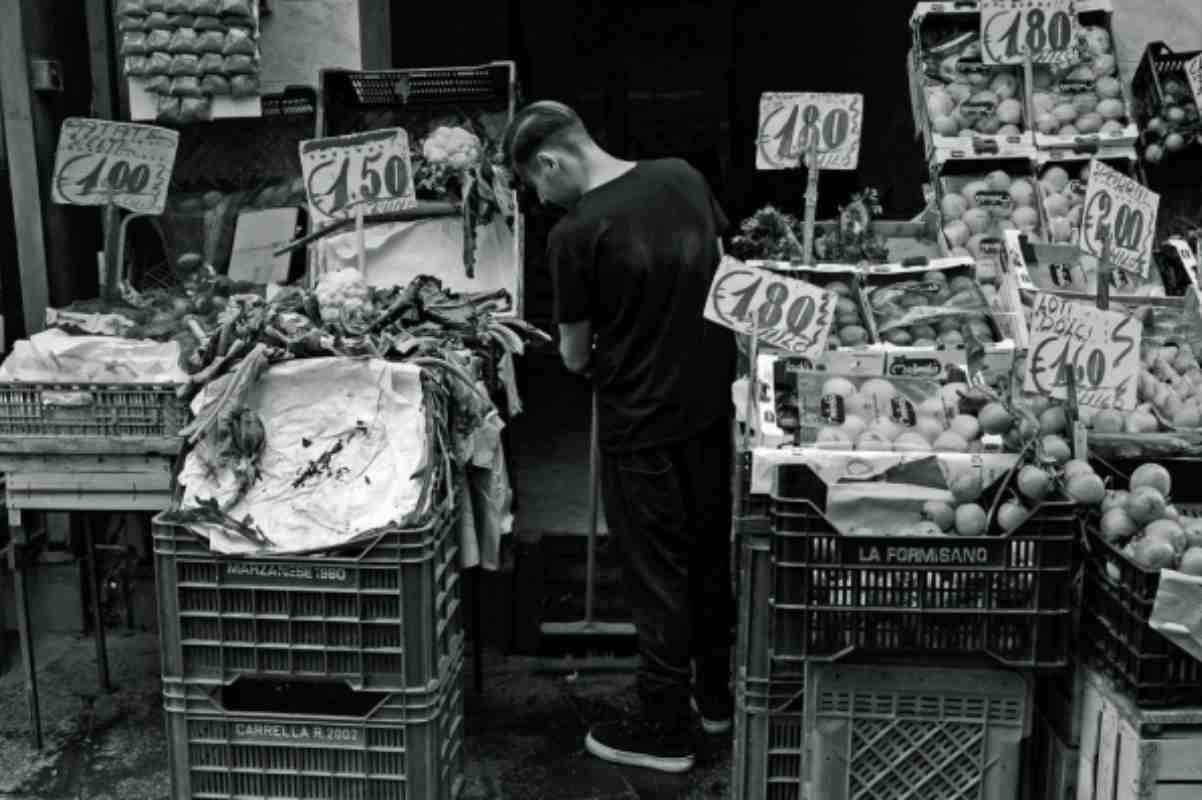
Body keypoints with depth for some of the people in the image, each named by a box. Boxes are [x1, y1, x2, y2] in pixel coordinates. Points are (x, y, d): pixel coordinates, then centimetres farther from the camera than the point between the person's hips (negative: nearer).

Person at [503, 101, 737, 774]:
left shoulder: (575, 234, -18)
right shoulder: (683, 177, -2)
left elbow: (575, 357, -8)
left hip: (642, 422, -6)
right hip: (711, 402, 6)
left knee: (657, 574, 8)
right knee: (711, 554, 20)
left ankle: (666, 730, 23)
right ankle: (715, 694, 37)